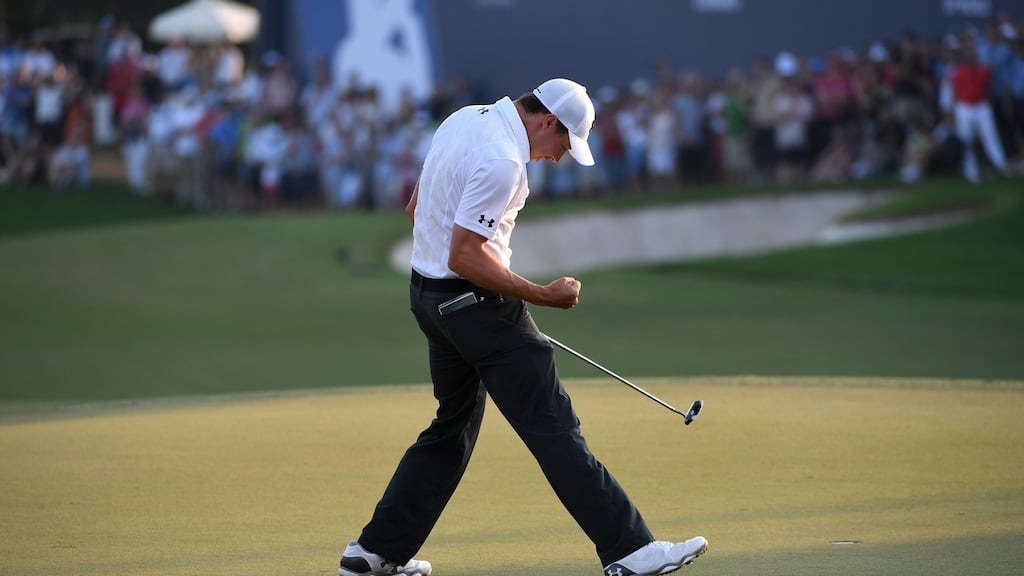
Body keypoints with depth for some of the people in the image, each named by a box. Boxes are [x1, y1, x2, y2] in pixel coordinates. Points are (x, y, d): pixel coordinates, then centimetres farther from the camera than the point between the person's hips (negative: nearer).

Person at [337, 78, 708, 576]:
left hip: (428, 292, 10)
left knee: (453, 427, 19)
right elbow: (464, 256, -23)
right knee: (552, 425, -10)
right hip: (474, 303, -10)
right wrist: (541, 295, -19)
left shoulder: (466, 119, 9)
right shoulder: (501, 159, -21)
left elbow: (417, 208, 19)